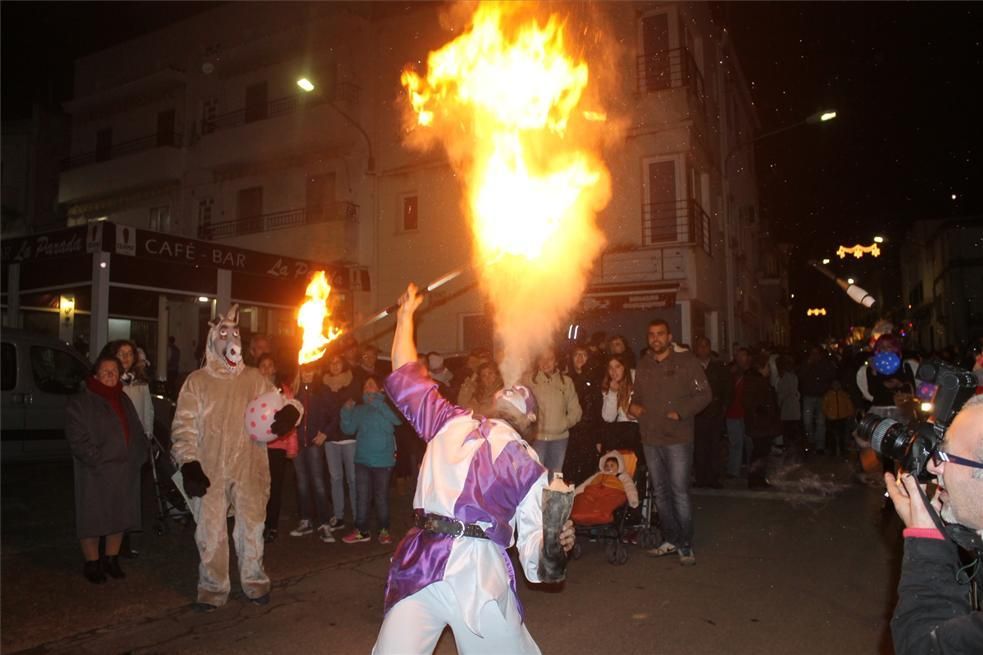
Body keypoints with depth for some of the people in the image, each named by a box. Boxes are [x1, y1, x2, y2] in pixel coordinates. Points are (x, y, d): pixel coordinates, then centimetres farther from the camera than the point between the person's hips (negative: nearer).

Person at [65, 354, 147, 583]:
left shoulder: (124, 400, 13)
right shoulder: (80, 403, -6)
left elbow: (137, 432, 15)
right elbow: (77, 439, -13)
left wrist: (136, 458, 2)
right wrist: (99, 460, -17)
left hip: (124, 472, 6)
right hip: (94, 474, -6)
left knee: (120, 515, 12)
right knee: (92, 517, 3)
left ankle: (111, 560, 26)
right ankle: (92, 563, 18)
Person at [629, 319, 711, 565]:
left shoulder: (685, 361, -3)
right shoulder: (643, 365, 12)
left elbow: (704, 394, -5)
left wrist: (680, 413, -15)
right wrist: (633, 406, 1)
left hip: (678, 439, -5)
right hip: (650, 438, 5)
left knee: (680, 492, -4)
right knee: (660, 492, 12)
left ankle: (686, 545, 7)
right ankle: (671, 539, 25)